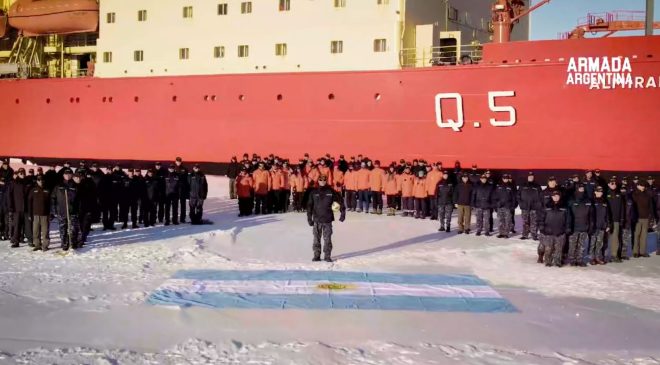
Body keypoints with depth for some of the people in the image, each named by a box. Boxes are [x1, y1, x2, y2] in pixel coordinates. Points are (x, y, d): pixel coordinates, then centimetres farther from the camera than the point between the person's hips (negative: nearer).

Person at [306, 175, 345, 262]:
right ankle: (316, 255, 14)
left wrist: (343, 213, 2)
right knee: (316, 238, 4)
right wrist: (309, 218, -2)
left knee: (327, 238, 1)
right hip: (317, 220, 1)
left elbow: (340, 201, 6)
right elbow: (309, 206, 3)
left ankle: (327, 256, 9)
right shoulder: (314, 192, 2)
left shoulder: (331, 192, 1)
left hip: (327, 219, -1)